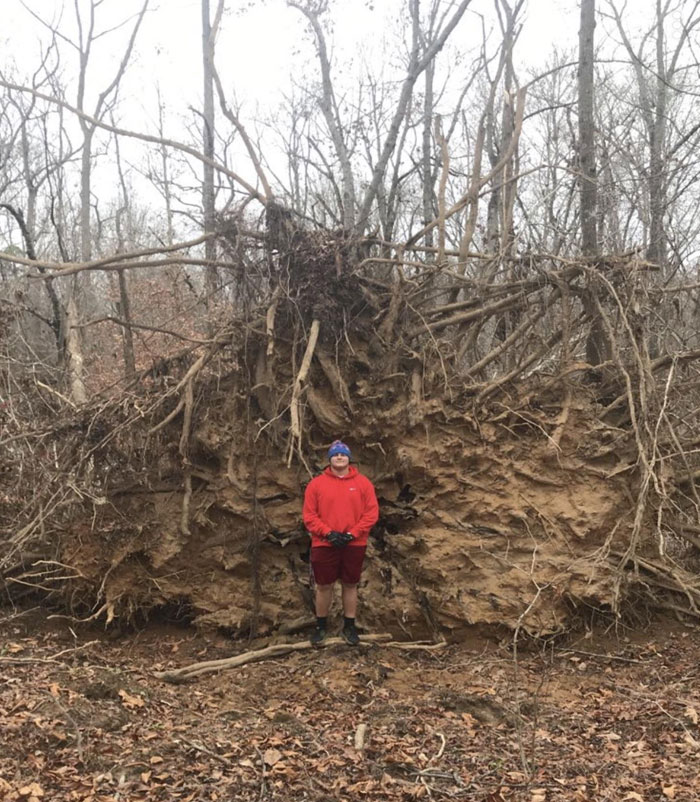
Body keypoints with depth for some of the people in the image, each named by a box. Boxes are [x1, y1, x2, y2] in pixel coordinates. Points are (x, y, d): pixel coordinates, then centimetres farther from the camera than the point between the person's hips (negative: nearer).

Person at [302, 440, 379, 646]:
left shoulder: (363, 483, 1)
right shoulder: (316, 483, 0)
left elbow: (372, 512, -3)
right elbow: (309, 515, -3)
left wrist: (353, 534, -12)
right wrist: (328, 533, -15)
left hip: (354, 544, 1)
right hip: (324, 544, 0)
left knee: (350, 585, 11)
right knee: (323, 586, 7)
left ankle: (349, 626, 23)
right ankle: (320, 626, 22)